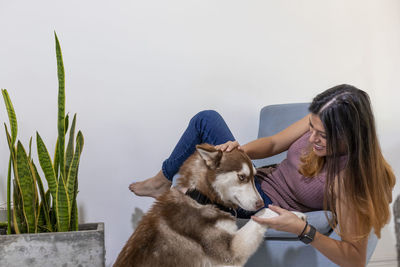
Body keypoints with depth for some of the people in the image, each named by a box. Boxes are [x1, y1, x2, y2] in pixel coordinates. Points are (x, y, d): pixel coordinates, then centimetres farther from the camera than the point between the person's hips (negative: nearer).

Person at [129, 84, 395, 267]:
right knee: (207, 119, -1)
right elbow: (273, 143, -4)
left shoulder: (348, 176, -33)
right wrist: (242, 150, -26)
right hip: (264, 179, 6)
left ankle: (162, 182, 20)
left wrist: (302, 229, -43)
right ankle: (163, 182, 22)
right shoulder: (320, 122, -16)